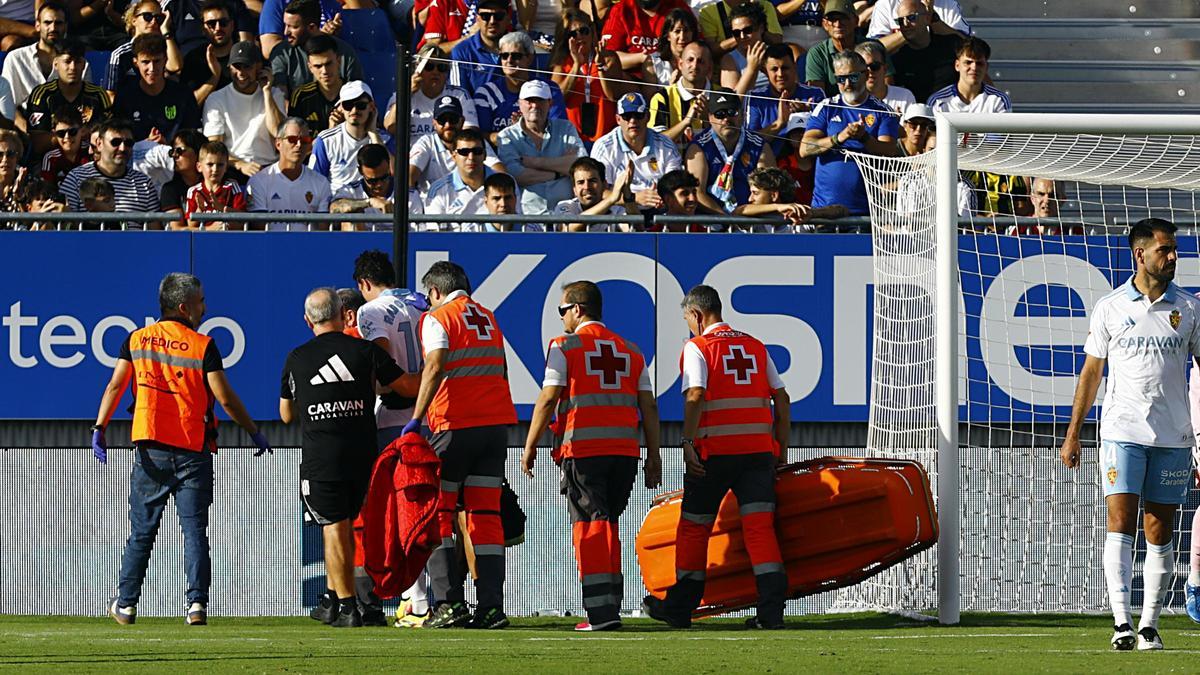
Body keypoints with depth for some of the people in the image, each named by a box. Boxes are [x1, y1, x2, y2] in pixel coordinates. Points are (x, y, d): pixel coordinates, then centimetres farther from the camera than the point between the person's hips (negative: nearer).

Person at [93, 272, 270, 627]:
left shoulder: (137, 340, 5)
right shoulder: (202, 346, -5)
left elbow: (116, 385, -2)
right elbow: (225, 398, -6)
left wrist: (100, 428, -2)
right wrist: (255, 434, 4)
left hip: (150, 450, 2)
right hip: (193, 451, -2)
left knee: (141, 532, 10)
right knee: (195, 531, 0)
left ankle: (126, 605, 12)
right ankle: (197, 602, -10)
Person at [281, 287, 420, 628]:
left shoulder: (297, 359, 3)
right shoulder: (366, 351, 1)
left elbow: (286, 414, 16)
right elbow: (410, 387, 7)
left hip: (320, 457, -2)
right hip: (362, 454, 2)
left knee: (335, 529, 1)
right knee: (343, 526, 17)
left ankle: (347, 606, -4)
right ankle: (333, 599, 21)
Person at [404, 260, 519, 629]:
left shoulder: (437, 319, -3)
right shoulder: (487, 318, 17)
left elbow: (435, 367, -17)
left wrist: (417, 418, -19)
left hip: (456, 424, -6)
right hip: (496, 422, 6)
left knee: (436, 511, 1)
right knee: (485, 514, 6)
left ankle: (449, 602, -9)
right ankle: (491, 605, 0)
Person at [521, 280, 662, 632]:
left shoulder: (565, 346, 1)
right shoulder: (630, 351, 16)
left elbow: (548, 399, -4)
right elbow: (649, 406, 12)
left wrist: (530, 447, 2)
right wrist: (654, 455, 16)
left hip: (583, 448, -5)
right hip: (625, 448, 5)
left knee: (589, 527, -4)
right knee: (608, 525, 15)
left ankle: (602, 611, -12)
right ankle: (610, 604, 14)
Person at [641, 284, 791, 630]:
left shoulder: (697, 348, -1)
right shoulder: (755, 347, 15)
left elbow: (695, 397, -15)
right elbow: (781, 399, 14)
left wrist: (688, 442, -18)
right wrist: (782, 446, 19)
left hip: (714, 449, -4)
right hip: (759, 449, 4)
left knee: (694, 526, 9)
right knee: (760, 525, -1)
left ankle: (680, 607, 18)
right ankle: (772, 610, -12)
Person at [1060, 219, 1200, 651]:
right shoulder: (1110, 308, 4)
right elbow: (1091, 373, 9)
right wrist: (1073, 433, 7)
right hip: (1122, 432, -2)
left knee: (1160, 533, 3)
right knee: (1121, 523, -12)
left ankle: (1149, 626, 8)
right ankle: (1122, 623, -18)